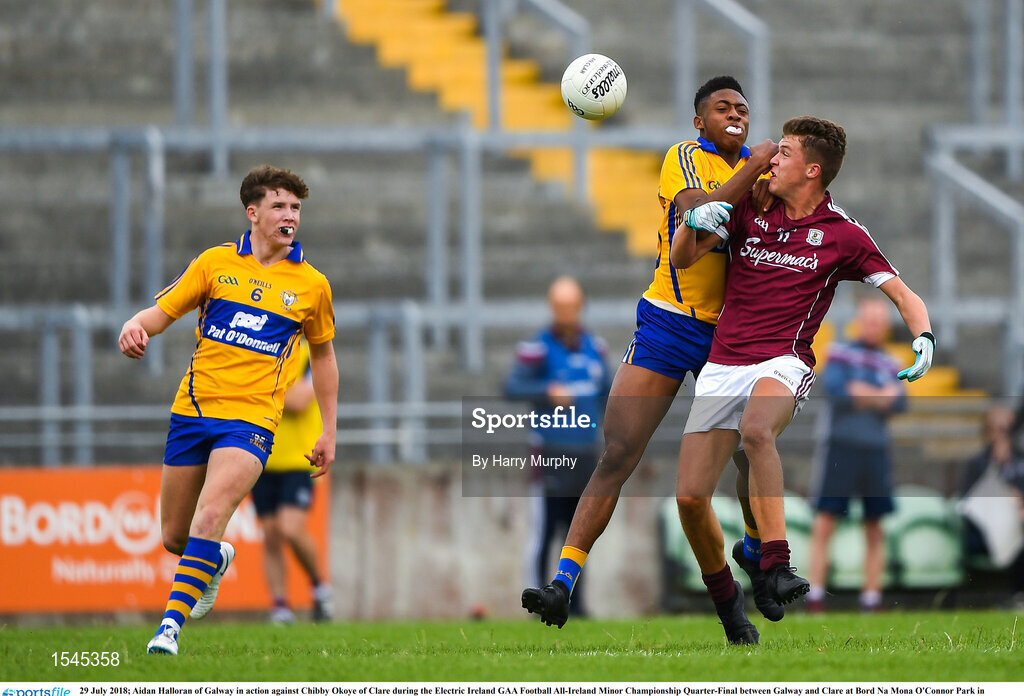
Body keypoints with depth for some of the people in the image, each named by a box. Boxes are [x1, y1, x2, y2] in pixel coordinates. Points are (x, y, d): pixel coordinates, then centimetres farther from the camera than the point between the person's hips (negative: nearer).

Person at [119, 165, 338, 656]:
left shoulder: (311, 285, 6)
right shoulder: (216, 262, 5)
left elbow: (323, 356, 18)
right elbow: (162, 312, 6)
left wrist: (329, 431, 16)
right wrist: (136, 326, -18)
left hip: (251, 419, -2)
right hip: (193, 409, 2)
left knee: (211, 518, -25)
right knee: (173, 538, 10)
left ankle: (171, 624, -24)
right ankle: (215, 561, 44)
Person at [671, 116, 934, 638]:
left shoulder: (842, 235, 2)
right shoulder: (748, 209, 10)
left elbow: (902, 295, 4)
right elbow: (682, 259, 7)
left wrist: (924, 339, -16)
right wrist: (693, 223, -15)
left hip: (783, 364, -4)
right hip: (722, 367, 4)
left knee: (756, 430, -39)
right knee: (689, 496, -7)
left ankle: (776, 566, -44)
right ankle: (723, 600, 16)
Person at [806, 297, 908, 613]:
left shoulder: (890, 364, 14)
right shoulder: (840, 354, 3)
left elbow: (899, 402, 1)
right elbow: (835, 390, -12)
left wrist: (863, 394, -11)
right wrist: (881, 397, -6)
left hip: (876, 452, 4)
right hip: (841, 446, -4)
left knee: (875, 530, 5)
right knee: (824, 522, -9)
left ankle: (872, 600, 10)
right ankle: (815, 599, -10)